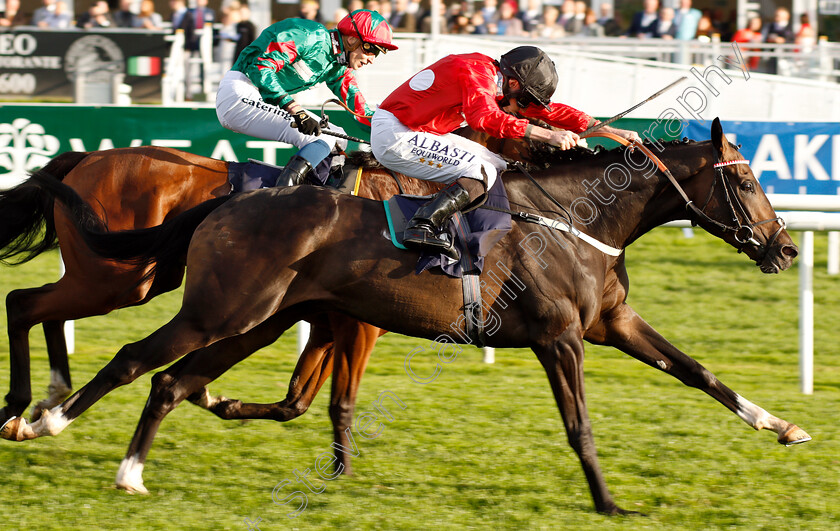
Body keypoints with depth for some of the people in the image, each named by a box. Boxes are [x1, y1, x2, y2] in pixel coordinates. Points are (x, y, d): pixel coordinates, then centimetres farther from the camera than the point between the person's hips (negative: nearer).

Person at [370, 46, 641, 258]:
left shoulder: (493, 76, 11)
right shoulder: (477, 73, -18)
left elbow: (547, 110, 15)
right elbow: (485, 117, -37)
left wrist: (611, 131, 11)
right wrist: (547, 135, -35)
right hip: (395, 136, -10)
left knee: (497, 167, 10)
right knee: (481, 172, -19)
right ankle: (423, 227, -28)